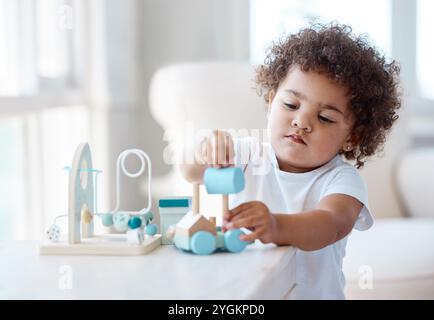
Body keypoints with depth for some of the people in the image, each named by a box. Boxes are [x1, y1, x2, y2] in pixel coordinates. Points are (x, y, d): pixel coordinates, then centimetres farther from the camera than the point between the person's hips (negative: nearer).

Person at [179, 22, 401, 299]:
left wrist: (276, 226, -45)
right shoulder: (249, 155, 3)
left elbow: (333, 225, -26)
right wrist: (205, 151, -26)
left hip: (312, 294, -1)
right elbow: (191, 172, -3)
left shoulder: (342, 180, -8)